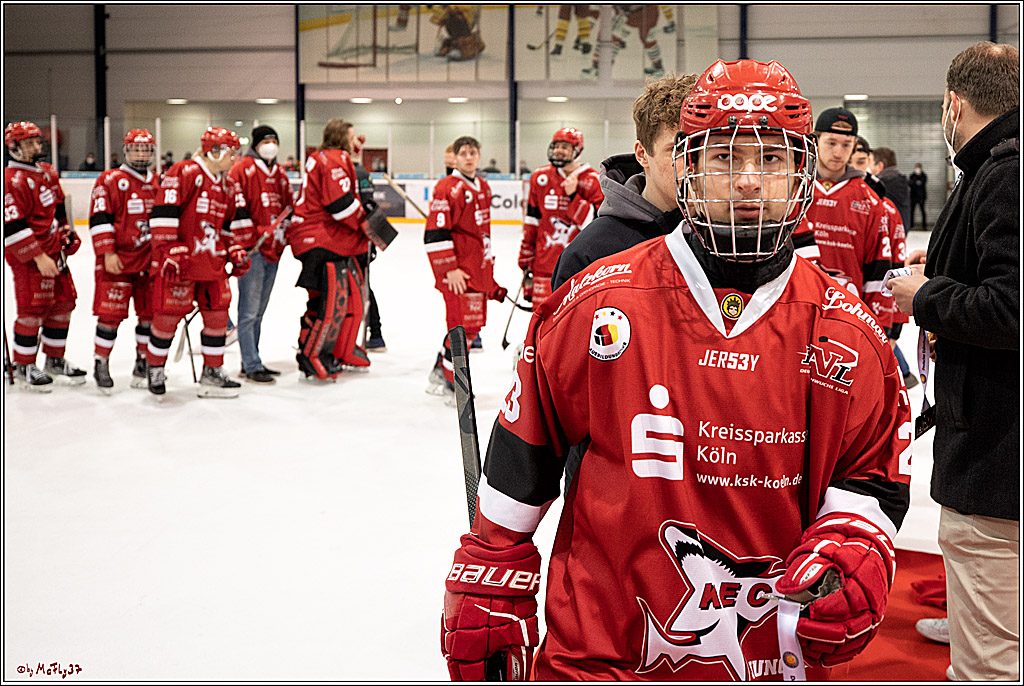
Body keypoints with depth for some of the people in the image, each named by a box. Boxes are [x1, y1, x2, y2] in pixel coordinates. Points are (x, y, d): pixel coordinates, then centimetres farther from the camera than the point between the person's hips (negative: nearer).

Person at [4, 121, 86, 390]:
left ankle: (54, 360, 24)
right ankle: (23, 367, 7)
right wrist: (39, 257, -23)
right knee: (33, 309, -7)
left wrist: (66, 234, 23)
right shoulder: (12, 181, -17)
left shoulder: (48, 173, 11)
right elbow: (13, 227, -22)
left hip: (53, 252, 9)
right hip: (27, 256, -9)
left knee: (64, 303, 11)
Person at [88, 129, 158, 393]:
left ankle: (144, 364, 18)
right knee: (112, 312, -6)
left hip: (151, 260, 5)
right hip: (117, 260, -5)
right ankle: (101, 364, 6)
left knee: (151, 311, 6)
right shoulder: (110, 180, -4)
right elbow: (99, 219, -10)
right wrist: (107, 253, -16)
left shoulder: (159, 184, 14)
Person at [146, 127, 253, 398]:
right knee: (168, 315, -2)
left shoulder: (229, 185, 14)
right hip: (179, 262, -7)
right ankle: (155, 369, 17)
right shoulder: (183, 173, -12)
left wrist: (237, 251, 12)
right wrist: (169, 253, -20)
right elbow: (163, 215, -16)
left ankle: (212, 373, 17)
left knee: (217, 313, 6)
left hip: (212, 262, 7)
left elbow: (236, 221, 23)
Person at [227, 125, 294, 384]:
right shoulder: (242, 170, -8)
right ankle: (252, 367, -3)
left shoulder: (280, 174, 16)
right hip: (251, 249, -8)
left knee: (258, 311, 15)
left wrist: (284, 228, 5)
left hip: (273, 249, 8)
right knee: (249, 311, -6)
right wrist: (258, 234, -18)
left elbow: (288, 208, 24)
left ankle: (251, 361, 23)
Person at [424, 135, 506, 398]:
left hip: (479, 269, 9)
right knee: (464, 325, -9)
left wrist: (489, 266, 25)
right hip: (457, 272, -9)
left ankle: (439, 373, 25)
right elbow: (435, 233, -16)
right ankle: (453, 385, 2)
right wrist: (449, 269, -19)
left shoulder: (483, 188, 15)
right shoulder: (447, 187, -12)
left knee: (475, 324, 12)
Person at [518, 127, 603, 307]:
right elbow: (532, 222, 11)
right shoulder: (540, 177, 7)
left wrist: (573, 196, -18)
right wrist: (526, 259, 11)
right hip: (544, 266, 3)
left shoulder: (593, 181, -3)